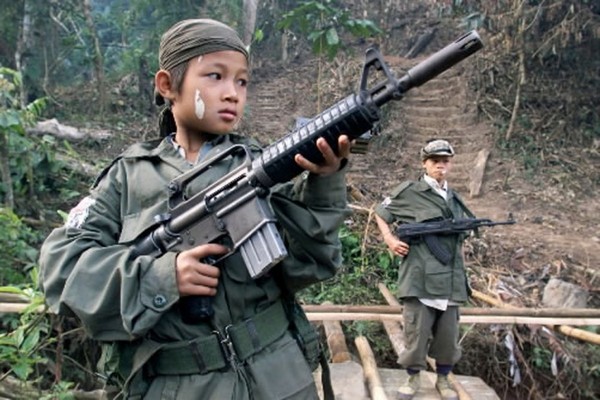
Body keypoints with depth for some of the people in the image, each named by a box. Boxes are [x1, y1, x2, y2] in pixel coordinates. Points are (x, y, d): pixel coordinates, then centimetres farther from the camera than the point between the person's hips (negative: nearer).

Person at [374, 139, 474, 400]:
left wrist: (465, 231, 6)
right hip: (419, 275, -5)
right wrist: (390, 240, -5)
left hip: (450, 278, 5)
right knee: (416, 332, 2)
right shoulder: (409, 191, -2)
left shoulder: (454, 199, 15)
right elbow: (380, 214, 8)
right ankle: (413, 378, 23)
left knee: (448, 335, 12)